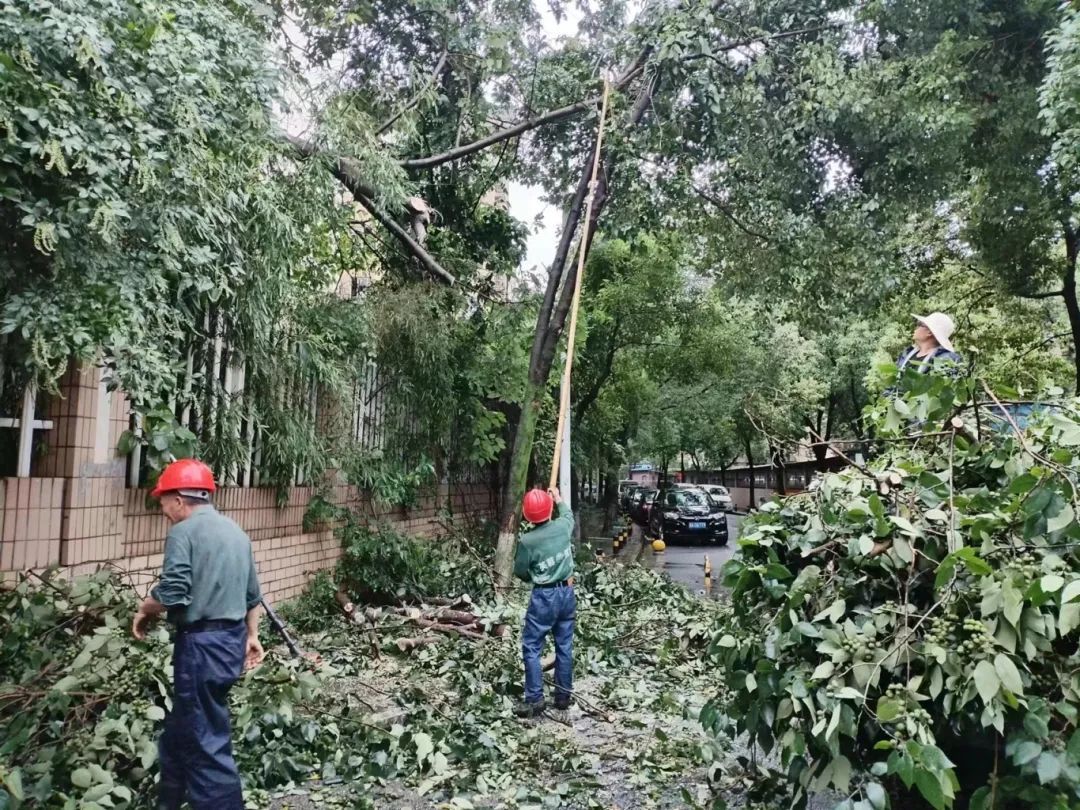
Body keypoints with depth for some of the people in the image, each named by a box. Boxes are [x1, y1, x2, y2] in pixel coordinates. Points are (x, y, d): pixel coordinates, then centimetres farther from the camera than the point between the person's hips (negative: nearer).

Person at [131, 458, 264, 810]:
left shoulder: (184, 531, -13)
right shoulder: (235, 531, 12)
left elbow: (172, 594, -21)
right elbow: (252, 594, 17)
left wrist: (144, 609, -2)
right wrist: (252, 635, 26)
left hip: (202, 645, -9)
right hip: (232, 639, 9)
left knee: (206, 742, 0)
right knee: (181, 731, 23)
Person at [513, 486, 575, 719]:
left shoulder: (527, 541, -18)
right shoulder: (563, 526, -7)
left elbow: (520, 572, -4)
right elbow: (569, 514, 20)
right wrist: (559, 499, 36)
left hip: (543, 597, -5)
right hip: (567, 592, 5)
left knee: (532, 648, 4)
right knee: (564, 646, 13)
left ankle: (534, 700, 4)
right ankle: (564, 696, 21)